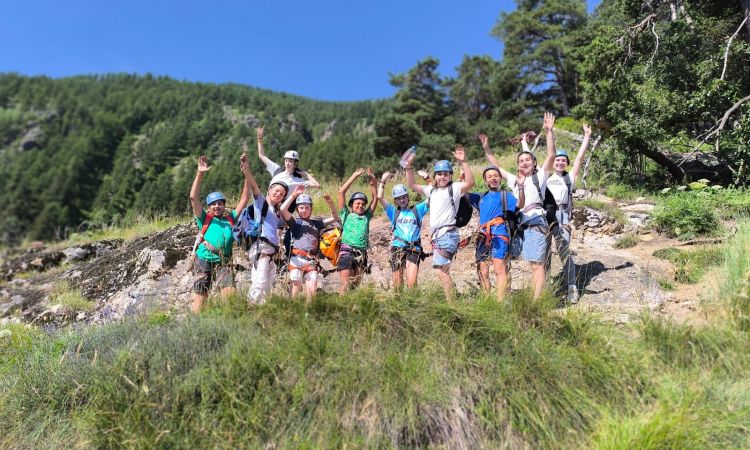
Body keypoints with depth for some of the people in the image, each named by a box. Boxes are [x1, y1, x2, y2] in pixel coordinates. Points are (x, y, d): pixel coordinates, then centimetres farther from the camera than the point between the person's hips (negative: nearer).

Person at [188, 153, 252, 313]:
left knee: (230, 294, -13)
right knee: (200, 297, 2)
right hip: (204, 260, -1)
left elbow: (245, 198, 12)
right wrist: (200, 174, -11)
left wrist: (247, 173, 3)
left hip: (224, 262, 1)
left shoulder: (231, 218, 16)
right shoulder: (204, 219, 12)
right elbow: (194, 198, -1)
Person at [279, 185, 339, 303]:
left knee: (312, 289, -7)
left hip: (312, 261, 3)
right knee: (296, 287, -5)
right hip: (297, 259, -3)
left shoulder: (316, 223, 21)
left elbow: (335, 218, 26)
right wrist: (294, 194, -7)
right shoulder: (295, 222, 9)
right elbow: (283, 209, -8)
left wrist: (330, 203, 11)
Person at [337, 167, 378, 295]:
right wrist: (355, 175, 6)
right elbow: (341, 192, 4)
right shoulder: (346, 215, 9)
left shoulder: (366, 217, 18)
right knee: (345, 284, -9)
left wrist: (373, 183, 5)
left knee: (355, 283, 8)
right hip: (347, 252, -4)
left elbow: (375, 198, 18)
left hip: (362, 254, 4)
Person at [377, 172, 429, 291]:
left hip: (414, 250, -1)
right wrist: (383, 180, 13)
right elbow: (380, 197, 9)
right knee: (397, 285, 2)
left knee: (412, 283, -16)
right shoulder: (394, 212, 18)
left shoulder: (417, 210, 17)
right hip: (397, 249, 1)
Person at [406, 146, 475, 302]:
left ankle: (452, 304, -11)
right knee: (443, 272, 11)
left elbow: (470, 182, -17)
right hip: (436, 235, 8)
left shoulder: (454, 188, 1)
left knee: (441, 271, -16)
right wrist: (409, 168, 11)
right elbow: (412, 185, 23)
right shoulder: (431, 190, 21)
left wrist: (463, 162, -25)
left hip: (447, 234, -8)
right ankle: (451, 301, 19)